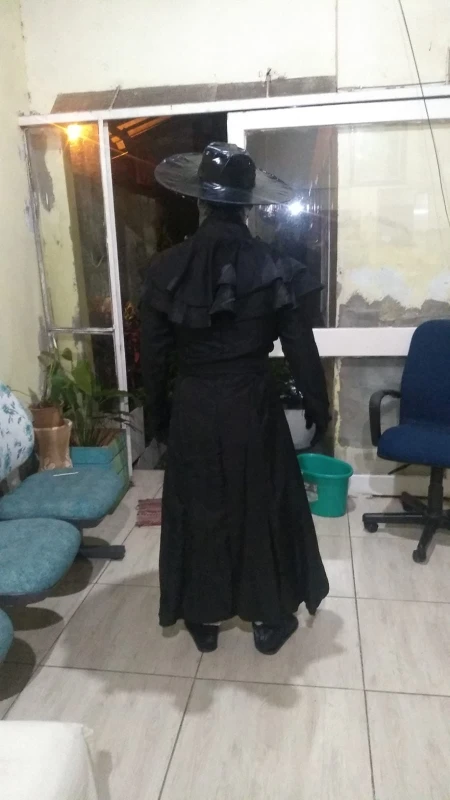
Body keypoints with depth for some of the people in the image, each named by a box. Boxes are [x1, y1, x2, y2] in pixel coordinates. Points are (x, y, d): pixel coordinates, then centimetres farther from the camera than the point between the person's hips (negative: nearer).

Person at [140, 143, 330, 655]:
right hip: (252, 405, -1)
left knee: (197, 507, 17)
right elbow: (300, 350, -6)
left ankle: (202, 617, 33)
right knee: (264, 506, 16)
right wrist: (317, 405, 10)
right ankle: (270, 618, 31)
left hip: (193, 407, 1)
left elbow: (153, 352, -1)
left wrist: (157, 409, 14)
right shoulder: (275, 269, -10)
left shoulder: (167, 269, -6)